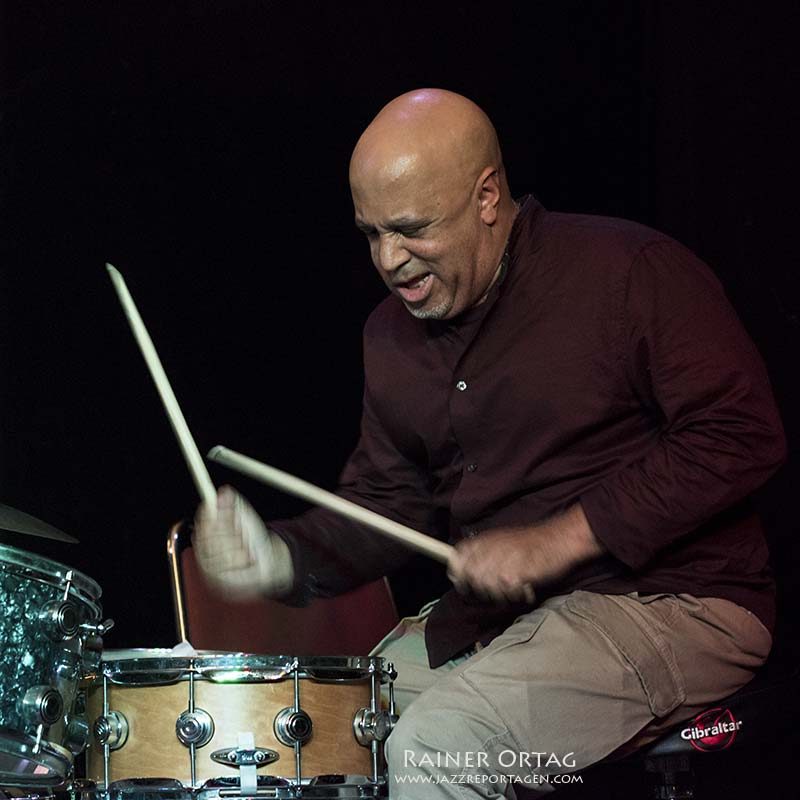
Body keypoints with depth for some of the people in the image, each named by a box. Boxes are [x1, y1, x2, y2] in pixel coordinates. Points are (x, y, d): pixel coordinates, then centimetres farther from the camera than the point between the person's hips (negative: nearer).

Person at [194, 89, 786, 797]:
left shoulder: (631, 272, -13)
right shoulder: (394, 334, 10)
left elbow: (744, 437, -18)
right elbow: (391, 499, 14)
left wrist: (557, 540, -21)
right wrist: (285, 558, -7)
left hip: (667, 602, -7)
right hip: (488, 616, 8)